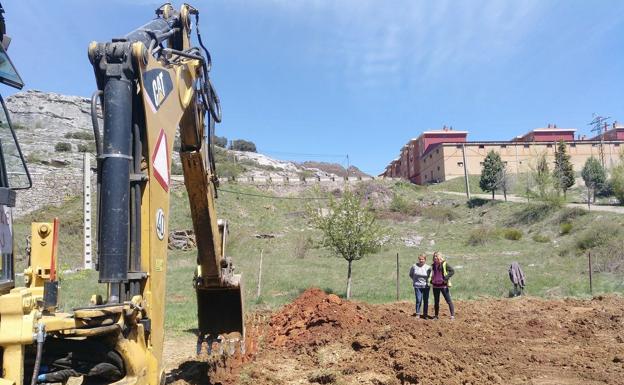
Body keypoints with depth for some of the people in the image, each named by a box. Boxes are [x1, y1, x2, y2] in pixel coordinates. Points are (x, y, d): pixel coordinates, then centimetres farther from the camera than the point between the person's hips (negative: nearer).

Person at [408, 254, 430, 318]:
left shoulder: (428, 267, -5)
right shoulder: (414, 266, -3)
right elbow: (410, 274, 12)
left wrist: (428, 281, -6)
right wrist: (415, 279, 4)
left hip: (426, 286, 1)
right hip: (417, 286, 0)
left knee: (426, 301, 7)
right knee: (418, 300, -4)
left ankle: (425, 314, 19)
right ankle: (417, 314, 8)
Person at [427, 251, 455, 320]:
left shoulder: (444, 264, -7)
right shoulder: (433, 265, 8)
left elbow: (452, 271, -12)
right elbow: (430, 273, 21)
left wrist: (446, 278, -19)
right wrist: (430, 280, 7)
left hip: (443, 285, -5)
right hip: (435, 285, 5)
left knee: (448, 300, -1)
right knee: (436, 301, 11)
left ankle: (452, 315, 5)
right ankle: (436, 315, 21)